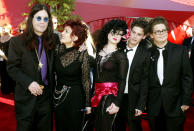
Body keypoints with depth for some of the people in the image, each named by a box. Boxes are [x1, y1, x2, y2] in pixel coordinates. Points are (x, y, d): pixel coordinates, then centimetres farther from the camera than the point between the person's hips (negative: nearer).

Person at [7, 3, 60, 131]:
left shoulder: (54, 39, 4)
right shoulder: (17, 41, -4)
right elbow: (12, 68, -6)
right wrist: (28, 83, -19)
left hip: (47, 95, 3)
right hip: (26, 96, -2)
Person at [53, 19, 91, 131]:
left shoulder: (82, 54, -14)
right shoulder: (57, 49, -3)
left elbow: (86, 80, -8)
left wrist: (88, 104, -4)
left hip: (76, 97, -4)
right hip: (58, 96, 4)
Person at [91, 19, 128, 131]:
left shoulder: (121, 55, -8)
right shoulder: (99, 49, 10)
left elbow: (122, 81, -10)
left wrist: (117, 103, -14)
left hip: (110, 95, -6)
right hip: (98, 94, 6)